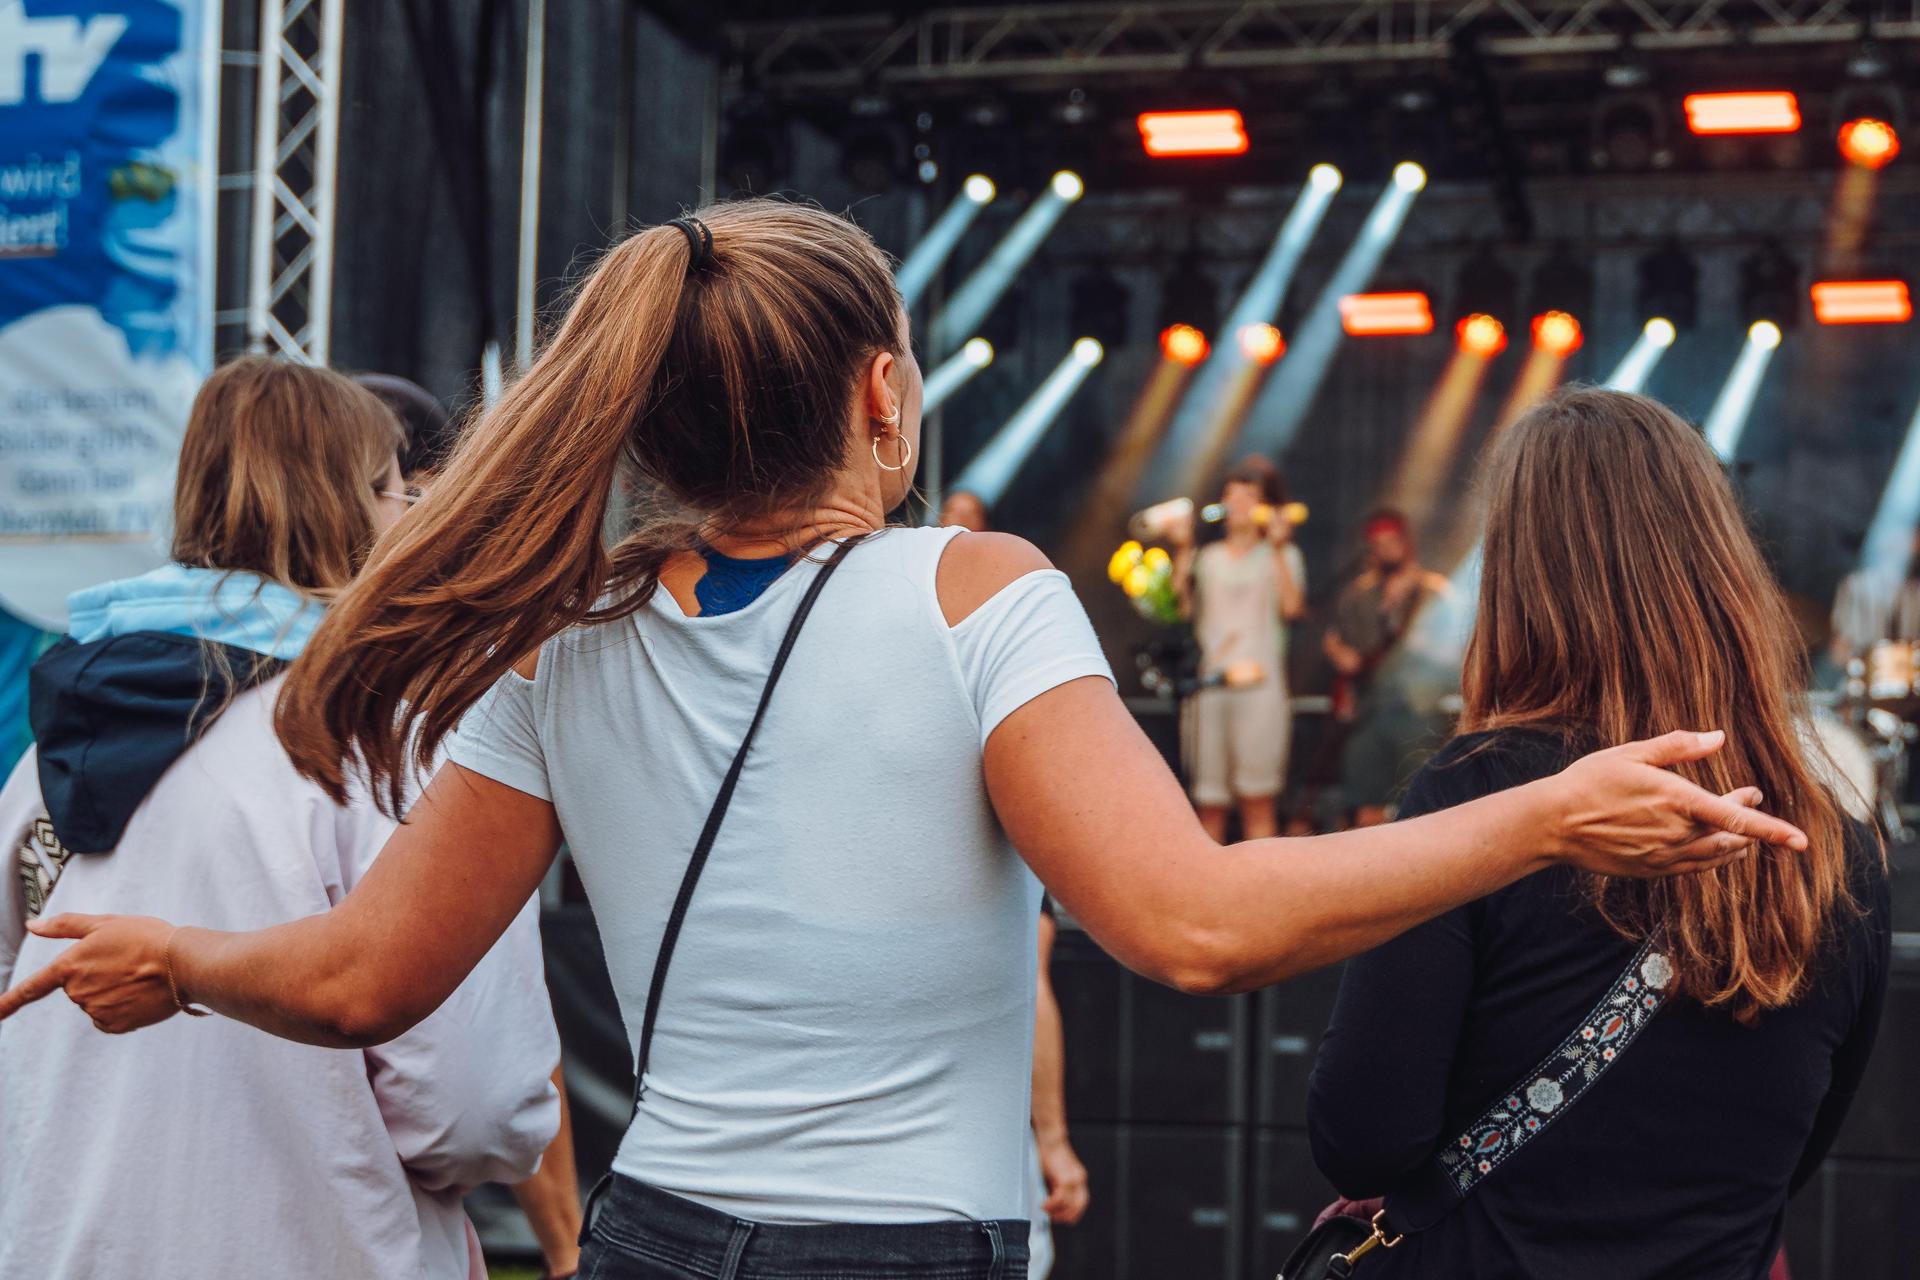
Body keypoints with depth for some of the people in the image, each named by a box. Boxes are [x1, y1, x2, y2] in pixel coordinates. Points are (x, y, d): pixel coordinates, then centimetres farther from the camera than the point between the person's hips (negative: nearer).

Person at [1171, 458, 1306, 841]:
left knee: (1257, 799, -8)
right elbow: (1180, 608, 5)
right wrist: (1182, 551, 5)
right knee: (1209, 802, 1)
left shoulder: (1282, 556, 11)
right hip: (1208, 686, 3)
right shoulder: (1207, 558, 19)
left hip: (1260, 683, -3)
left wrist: (1278, 549, -6)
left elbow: (1292, 608, -6)